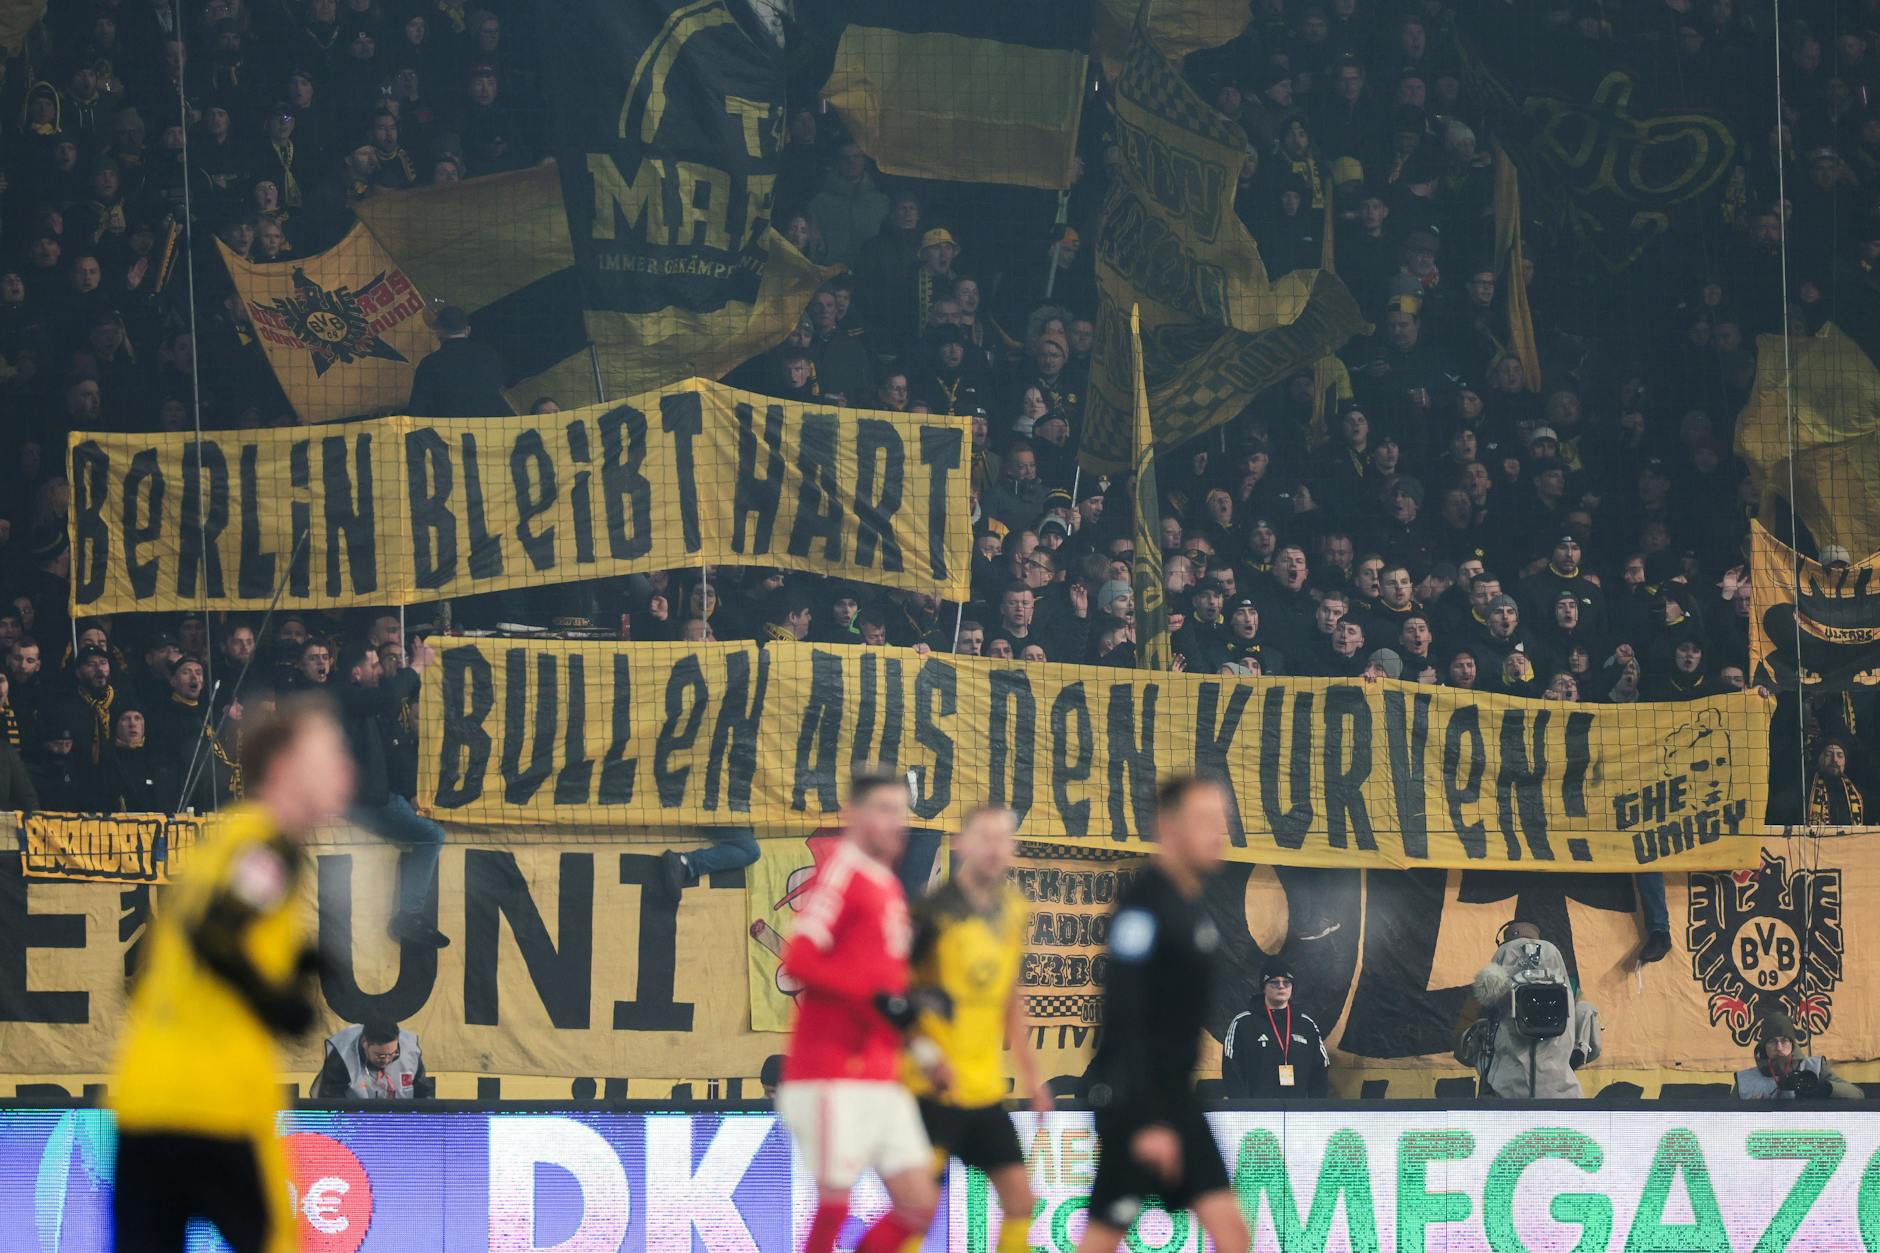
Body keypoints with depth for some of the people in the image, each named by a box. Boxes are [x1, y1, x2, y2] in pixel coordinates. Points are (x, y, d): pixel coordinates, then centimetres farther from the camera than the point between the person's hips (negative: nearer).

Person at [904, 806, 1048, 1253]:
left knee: (1019, 1200, 6)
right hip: (933, 1087, -7)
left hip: (986, 1089, 7)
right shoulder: (936, 910, -12)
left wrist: (1029, 1074, 19)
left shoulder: (1012, 911, 10)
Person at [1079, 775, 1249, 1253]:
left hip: (1175, 1096, 9)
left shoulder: (1191, 905, 13)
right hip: (1133, 1100, -9)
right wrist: (1148, 1120, -24)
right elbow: (1123, 1019, -20)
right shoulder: (1144, 905, -15)